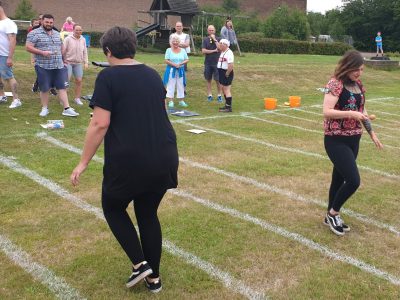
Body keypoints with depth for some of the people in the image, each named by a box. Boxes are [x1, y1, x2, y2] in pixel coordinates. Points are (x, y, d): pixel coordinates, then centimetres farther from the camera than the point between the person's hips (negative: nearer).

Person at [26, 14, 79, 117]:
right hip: (43, 67, -4)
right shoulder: (34, 33, -4)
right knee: (44, 89, 3)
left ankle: (67, 109, 1)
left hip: (59, 66, 5)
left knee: (62, 87, 0)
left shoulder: (57, 34, 15)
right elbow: (28, 47, -10)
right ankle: (45, 108, 17)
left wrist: (62, 59, 15)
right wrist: (42, 52, -20)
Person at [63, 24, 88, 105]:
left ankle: (77, 98, 13)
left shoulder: (83, 40, 6)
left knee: (79, 80, 1)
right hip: (68, 62, -4)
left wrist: (86, 62, 6)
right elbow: (63, 51, -7)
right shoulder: (68, 39, -8)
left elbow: (85, 52, 11)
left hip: (78, 63, 4)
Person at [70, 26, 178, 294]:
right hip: (164, 158, 6)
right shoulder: (153, 74, 11)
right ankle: (154, 278, 26)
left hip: (128, 161, -5)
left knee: (113, 208, 20)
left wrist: (84, 162, -7)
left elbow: (100, 124, -14)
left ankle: (140, 265, 12)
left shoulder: (108, 77, -8)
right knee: (148, 214, 20)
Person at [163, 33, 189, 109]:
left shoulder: (183, 50, 7)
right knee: (170, 85, -1)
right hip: (171, 70, -3)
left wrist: (180, 64, -13)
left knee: (181, 85, 7)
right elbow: (166, 60, -6)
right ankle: (170, 101, 2)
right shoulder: (169, 50, 0)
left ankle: (181, 100, 15)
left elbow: (187, 60, 4)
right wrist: (174, 64, -17)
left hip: (181, 70, 3)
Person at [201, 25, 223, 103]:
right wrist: (214, 50, -9)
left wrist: (214, 40, -14)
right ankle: (209, 95, 14)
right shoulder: (205, 40, 5)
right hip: (208, 63, 2)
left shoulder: (218, 39, 2)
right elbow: (203, 51, -6)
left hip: (216, 63, -2)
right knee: (208, 79, 7)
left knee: (218, 80, -3)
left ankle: (219, 95, 5)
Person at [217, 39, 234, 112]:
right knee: (224, 90, 16)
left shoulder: (229, 53, -18)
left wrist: (227, 74, -19)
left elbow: (231, 65, -24)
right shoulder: (222, 52, 12)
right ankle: (227, 105, 26)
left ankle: (229, 107, -2)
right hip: (221, 72, 10)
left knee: (227, 90, -7)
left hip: (226, 73, -10)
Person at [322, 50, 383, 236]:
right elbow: (326, 112, -23)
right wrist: (350, 114, -29)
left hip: (353, 140, 8)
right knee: (353, 180, -12)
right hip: (336, 141, -8)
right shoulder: (336, 84, -15)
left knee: (340, 179, 15)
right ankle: (333, 213, 10)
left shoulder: (358, 85, 10)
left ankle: (331, 216, 29)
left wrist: (371, 133, 19)